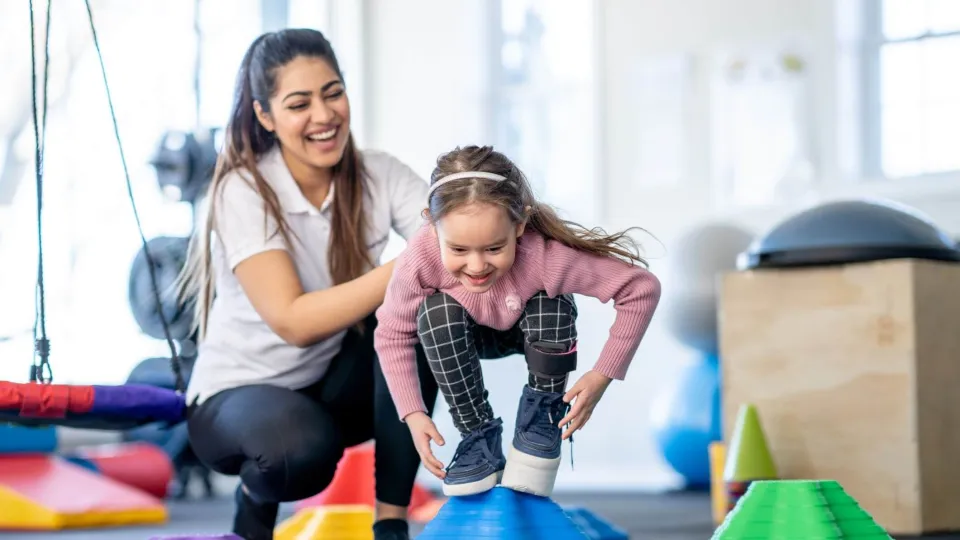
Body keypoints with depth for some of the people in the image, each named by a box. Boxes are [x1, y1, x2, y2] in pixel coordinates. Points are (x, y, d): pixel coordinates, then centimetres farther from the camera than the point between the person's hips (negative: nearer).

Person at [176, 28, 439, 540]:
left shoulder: (379, 175, -9)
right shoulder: (243, 192, -20)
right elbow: (294, 321, -31)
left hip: (336, 385, 4)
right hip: (239, 395, -4)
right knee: (302, 440, -38)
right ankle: (255, 498, 0)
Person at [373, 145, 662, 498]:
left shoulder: (546, 256, -43)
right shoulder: (420, 262, -38)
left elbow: (642, 288, -35)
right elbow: (392, 335, -20)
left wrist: (603, 375, -35)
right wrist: (413, 413, -28)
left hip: (538, 333, -1)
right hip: (474, 335, 1)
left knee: (550, 306, -33)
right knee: (436, 311, -31)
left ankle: (542, 423, -7)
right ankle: (477, 437, -12)